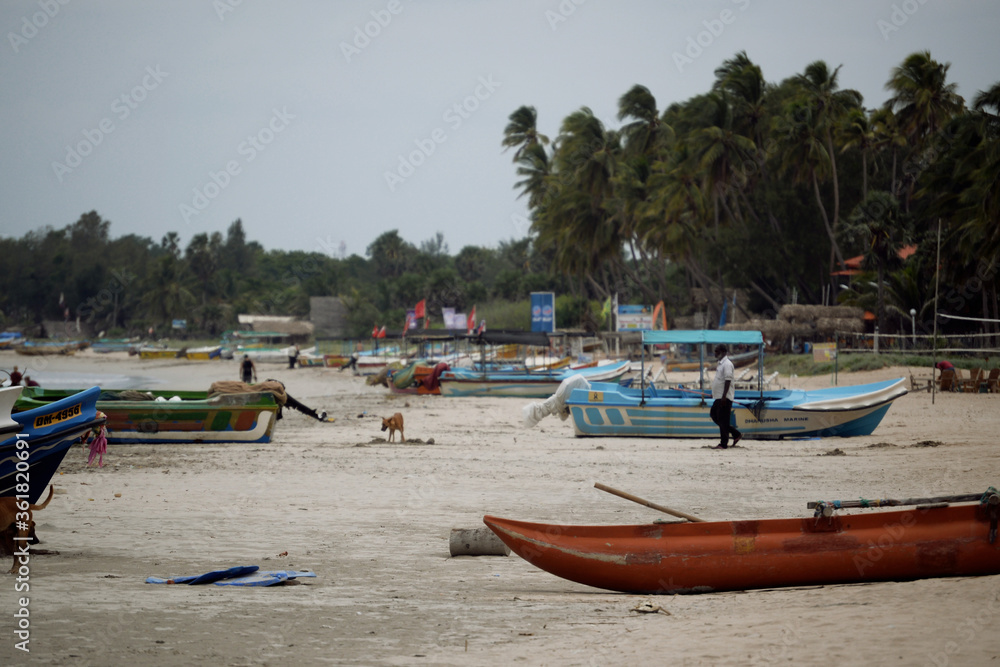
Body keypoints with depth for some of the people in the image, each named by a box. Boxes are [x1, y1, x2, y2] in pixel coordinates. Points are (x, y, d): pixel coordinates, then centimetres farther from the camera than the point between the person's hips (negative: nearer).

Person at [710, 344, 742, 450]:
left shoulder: (727, 364, -15)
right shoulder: (721, 363, 16)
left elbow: (728, 381, -21)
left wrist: (724, 396, -25)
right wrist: (714, 393, 24)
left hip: (725, 397, -11)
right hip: (718, 397, 11)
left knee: (723, 420, -6)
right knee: (714, 415, 14)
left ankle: (723, 444, -1)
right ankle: (736, 434, 19)